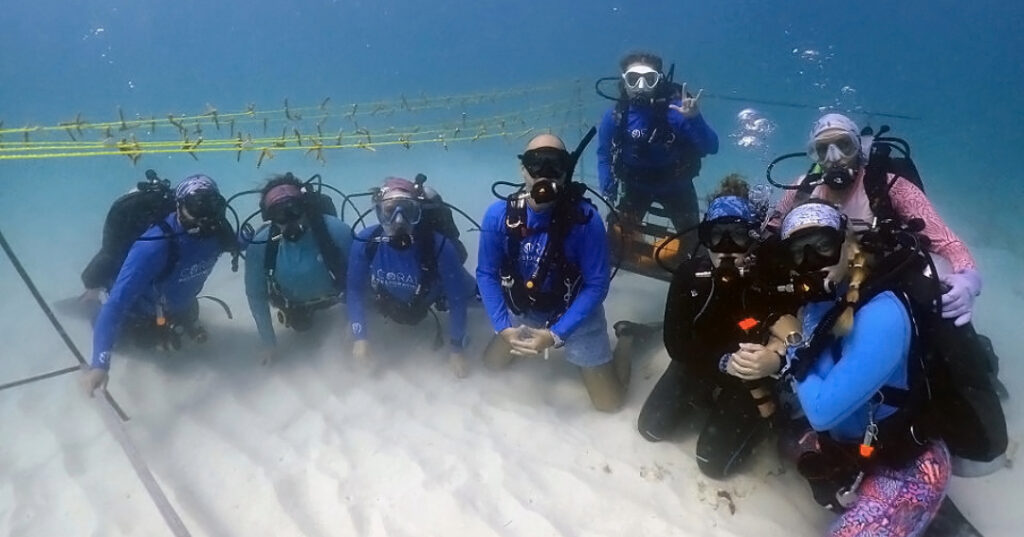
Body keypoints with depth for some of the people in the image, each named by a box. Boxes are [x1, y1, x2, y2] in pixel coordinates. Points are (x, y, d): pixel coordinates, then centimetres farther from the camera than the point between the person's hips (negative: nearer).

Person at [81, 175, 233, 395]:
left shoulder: (217, 231, -28)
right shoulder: (154, 246, -44)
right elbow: (118, 301, -44)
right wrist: (100, 362, -49)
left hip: (178, 301, 4)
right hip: (142, 308, -4)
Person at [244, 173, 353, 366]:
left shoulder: (336, 231, -38)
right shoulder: (259, 245, -32)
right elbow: (255, 295, -17)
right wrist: (269, 342, -14)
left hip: (331, 294, -1)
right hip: (293, 302, 2)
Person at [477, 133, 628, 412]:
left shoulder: (585, 218, -27)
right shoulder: (498, 215, -19)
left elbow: (597, 284, -21)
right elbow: (487, 274, -9)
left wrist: (556, 334, -25)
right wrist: (503, 328, -19)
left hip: (576, 314, -3)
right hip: (523, 310, 3)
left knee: (609, 402, 3)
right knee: (492, 363, 21)